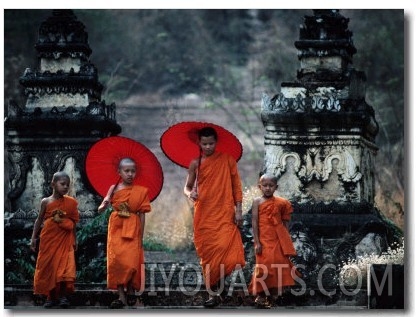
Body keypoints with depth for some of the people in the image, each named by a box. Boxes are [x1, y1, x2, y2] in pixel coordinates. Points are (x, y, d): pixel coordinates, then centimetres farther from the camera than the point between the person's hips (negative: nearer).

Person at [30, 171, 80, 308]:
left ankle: (63, 296, -4)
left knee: (65, 266, -11)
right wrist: (34, 238, 2)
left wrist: (74, 240, 8)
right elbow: (39, 220, 5)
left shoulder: (71, 202, 3)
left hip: (65, 240, 0)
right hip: (49, 239, 0)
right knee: (48, 266, 3)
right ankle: (51, 297, 13)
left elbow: (73, 223, 9)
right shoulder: (46, 202, 0)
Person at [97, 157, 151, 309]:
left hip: (133, 230, -1)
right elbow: (101, 209, 3)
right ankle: (121, 296, -4)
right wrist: (104, 204, -21)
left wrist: (141, 236, 2)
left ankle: (131, 290, 13)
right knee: (116, 261, -7)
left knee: (131, 261, -10)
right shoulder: (114, 189, 3)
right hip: (116, 229, 1)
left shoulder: (140, 191, 3)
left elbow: (142, 215, 4)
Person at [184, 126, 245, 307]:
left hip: (224, 214, -2)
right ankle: (214, 293, 6)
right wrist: (190, 193, -13)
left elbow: (236, 186, 4)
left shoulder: (227, 160, 3)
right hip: (203, 215, 2)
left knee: (224, 249, -19)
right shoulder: (196, 164, 7)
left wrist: (238, 210, -4)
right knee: (207, 254, 1)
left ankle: (218, 288, -2)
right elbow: (187, 187, 11)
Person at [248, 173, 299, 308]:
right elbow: (255, 222, -4)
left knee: (279, 265, 0)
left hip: (278, 240, 3)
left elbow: (285, 223, 11)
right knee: (264, 266, -7)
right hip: (264, 240, -3)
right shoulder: (257, 202, 0)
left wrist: (287, 241, 7)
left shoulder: (280, 203, 8)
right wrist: (257, 242, -11)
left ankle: (273, 296, 8)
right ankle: (261, 296, 0)